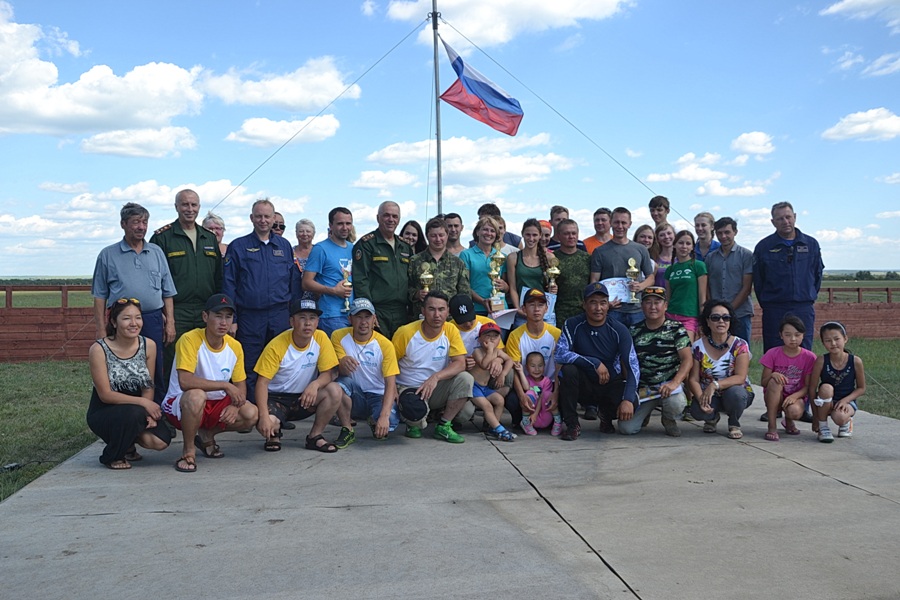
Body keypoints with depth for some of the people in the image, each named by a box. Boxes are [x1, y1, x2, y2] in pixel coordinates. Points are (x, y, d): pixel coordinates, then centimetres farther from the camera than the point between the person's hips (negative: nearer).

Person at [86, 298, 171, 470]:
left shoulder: (148, 346, -5)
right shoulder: (99, 349, -16)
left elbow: (148, 386, 0)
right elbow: (105, 394, -17)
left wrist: (149, 413, -17)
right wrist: (143, 403, -24)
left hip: (137, 411, 4)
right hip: (103, 413, -4)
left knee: (160, 441, -20)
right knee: (134, 413, -35)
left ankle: (128, 444, 16)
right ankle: (112, 457, -4)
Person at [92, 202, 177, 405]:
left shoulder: (157, 253, 12)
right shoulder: (108, 255, 5)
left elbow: (167, 293, 12)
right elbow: (100, 296, 5)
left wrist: (170, 323, 4)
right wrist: (101, 330, -2)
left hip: (153, 321, 2)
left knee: (156, 376, 4)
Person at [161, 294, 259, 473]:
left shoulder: (235, 346, -3)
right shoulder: (190, 340, -21)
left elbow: (241, 385, 4)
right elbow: (184, 381, -33)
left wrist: (234, 405, -18)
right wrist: (225, 385, -29)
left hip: (216, 404, 6)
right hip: (180, 404, -6)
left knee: (252, 414, -17)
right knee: (196, 395, -39)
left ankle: (207, 435, 12)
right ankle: (188, 451, -14)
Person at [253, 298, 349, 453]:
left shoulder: (321, 338, -9)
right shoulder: (277, 346, -18)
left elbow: (330, 373, -8)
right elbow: (262, 382, -18)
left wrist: (315, 384, -32)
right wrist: (264, 416, -31)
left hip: (304, 398, 3)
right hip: (276, 399, -3)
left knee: (335, 391, -24)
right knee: (266, 424, -34)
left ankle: (315, 436, -5)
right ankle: (274, 435, 7)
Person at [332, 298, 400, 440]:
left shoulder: (385, 344, -12)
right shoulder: (339, 336, -6)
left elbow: (391, 384, -16)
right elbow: (342, 372, -13)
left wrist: (384, 416, -32)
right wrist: (343, 364, -40)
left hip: (378, 396, -1)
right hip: (354, 396, 1)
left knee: (390, 422, -32)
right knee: (340, 384, -32)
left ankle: (375, 421, 8)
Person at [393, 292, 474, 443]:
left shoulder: (450, 330, -7)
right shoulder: (405, 332, -13)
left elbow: (460, 363, -16)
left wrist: (436, 377, -32)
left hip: (437, 390, 3)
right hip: (409, 389, -3)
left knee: (465, 379, -24)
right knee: (414, 411, -36)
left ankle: (443, 426, -7)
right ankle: (414, 423, 5)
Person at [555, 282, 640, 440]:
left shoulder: (619, 330, -10)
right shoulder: (573, 325, -10)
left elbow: (633, 367, -16)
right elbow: (560, 354, -23)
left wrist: (628, 399, -31)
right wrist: (595, 363, -29)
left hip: (611, 385, 1)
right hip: (584, 385, 0)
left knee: (632, 405, -29)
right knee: (568, 370, -31)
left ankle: (606, 414, 10)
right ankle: (572, 424, -12)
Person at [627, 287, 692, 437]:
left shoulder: (676, 329, -1)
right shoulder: (634, 331, 7)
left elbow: (687, 360, -10)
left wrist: (674, 383, -26)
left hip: (668, 386, -2)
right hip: (642, 388, 2)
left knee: (676, 403, -37)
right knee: (626, 428, -15)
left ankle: (669, 419, 4)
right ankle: (644, 412, 23)